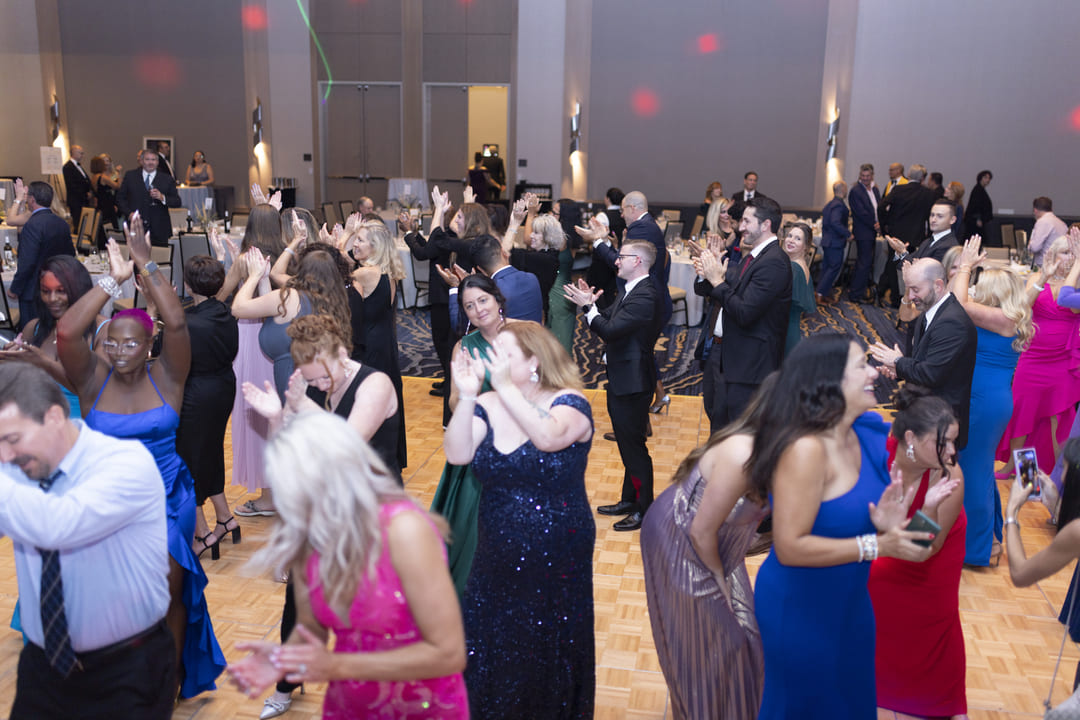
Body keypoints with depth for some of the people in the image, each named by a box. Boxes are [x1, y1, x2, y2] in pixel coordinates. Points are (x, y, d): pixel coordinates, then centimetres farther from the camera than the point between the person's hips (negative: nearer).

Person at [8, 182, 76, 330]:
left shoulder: (33, 225, -18)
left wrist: (14, 289, -11)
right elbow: (70, 254, 14)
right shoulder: (62, 223, 6)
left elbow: (26, 263, -20)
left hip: (34, 291, -8)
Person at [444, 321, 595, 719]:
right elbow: (457, 454, -18)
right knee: (491, 651, 15)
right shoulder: (488, 406, -5)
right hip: (497, 557, 3)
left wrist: (505, 386, -35)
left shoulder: (569, 402, -14)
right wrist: (467, 396, -28)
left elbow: (549, 437, -35)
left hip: (557, 559, -3)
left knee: (550, 650, 15)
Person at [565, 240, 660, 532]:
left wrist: (588, 306, -19)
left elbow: (610, 330, -27)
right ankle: (629, 500, 35)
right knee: (627, 444, 20)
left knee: (634, 445, 1)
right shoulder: (628, 291, 12)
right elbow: (608, 319, 10)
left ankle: (644, 508, 15)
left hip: (633, 384, -10)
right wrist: (590, 302, -4)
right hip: (620, 380, 10)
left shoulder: (644, 296, -22)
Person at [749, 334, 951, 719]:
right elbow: (790, 547, -29)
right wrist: (876, 546, -27)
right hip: (800, 607, -8)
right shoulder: (806, 449, -29)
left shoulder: (863, 435, -4)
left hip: (848, 600, 8)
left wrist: (884, 524, -15)